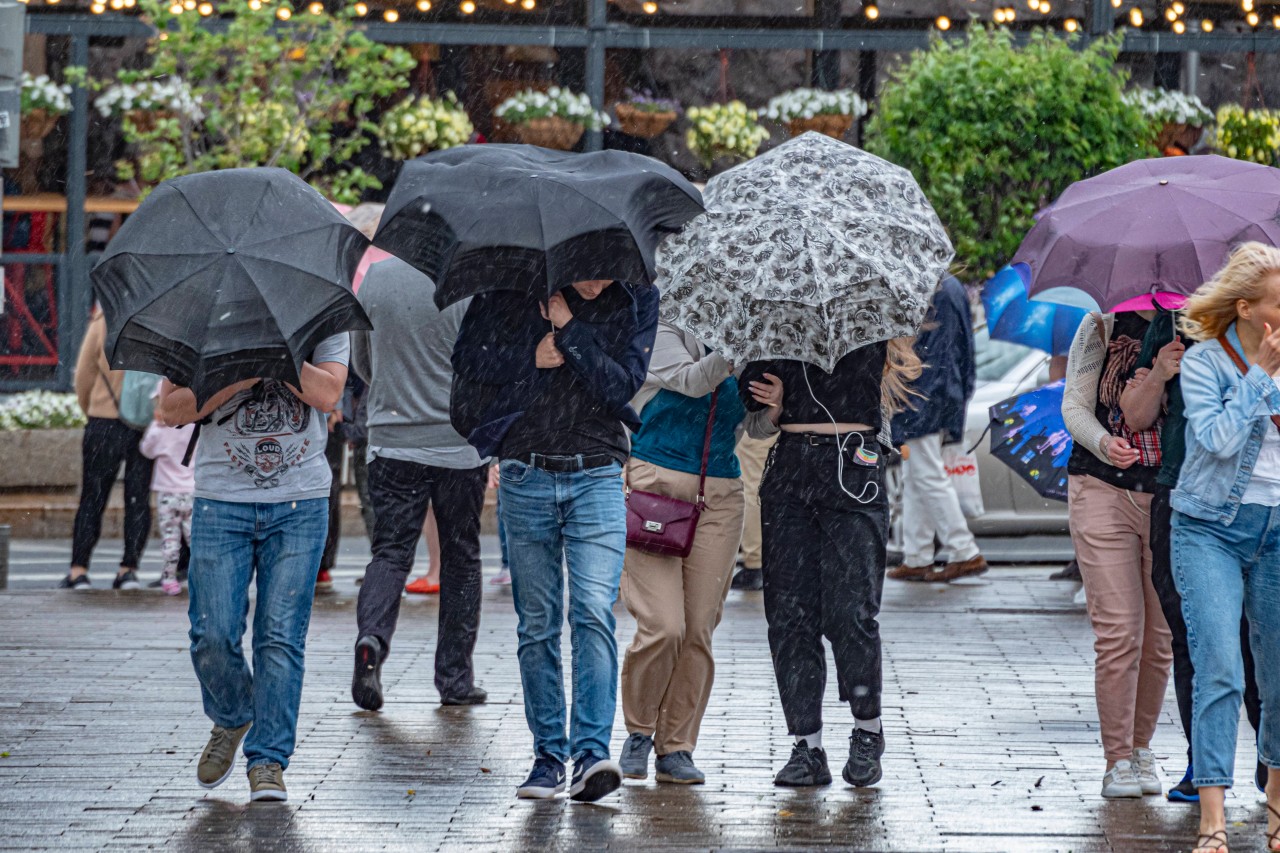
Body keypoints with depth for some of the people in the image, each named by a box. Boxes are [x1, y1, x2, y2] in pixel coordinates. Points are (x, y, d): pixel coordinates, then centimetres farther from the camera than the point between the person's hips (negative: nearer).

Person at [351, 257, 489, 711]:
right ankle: (455, 678, 13)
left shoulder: (375, 278, 0)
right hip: (459, 445, -2)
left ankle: (371, 639, -22)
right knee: (460, 558, 9)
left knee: (390, 552, 5)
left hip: (392, 440, 2)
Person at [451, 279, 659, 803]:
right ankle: (548, 754, 12)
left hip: (597, 475, -1)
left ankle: (593, 753, -20)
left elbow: (621, 386, -9)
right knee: (537, 624, 4)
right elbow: (468, 356, 0)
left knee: (594, 611, -15)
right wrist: (531, 358, -13)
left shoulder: (636, 298, 0)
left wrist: (570, 332, -15)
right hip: (526, 475, 1)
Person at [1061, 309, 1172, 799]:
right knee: (1118, 631, -9)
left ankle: (1141, 748, 20)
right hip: (1104, 490, -2)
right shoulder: (1101, 328, 2)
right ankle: (1118, 760, -2)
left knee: (1160, 636, 3)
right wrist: (1103, 443, -21)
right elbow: (1074, 406, 0)